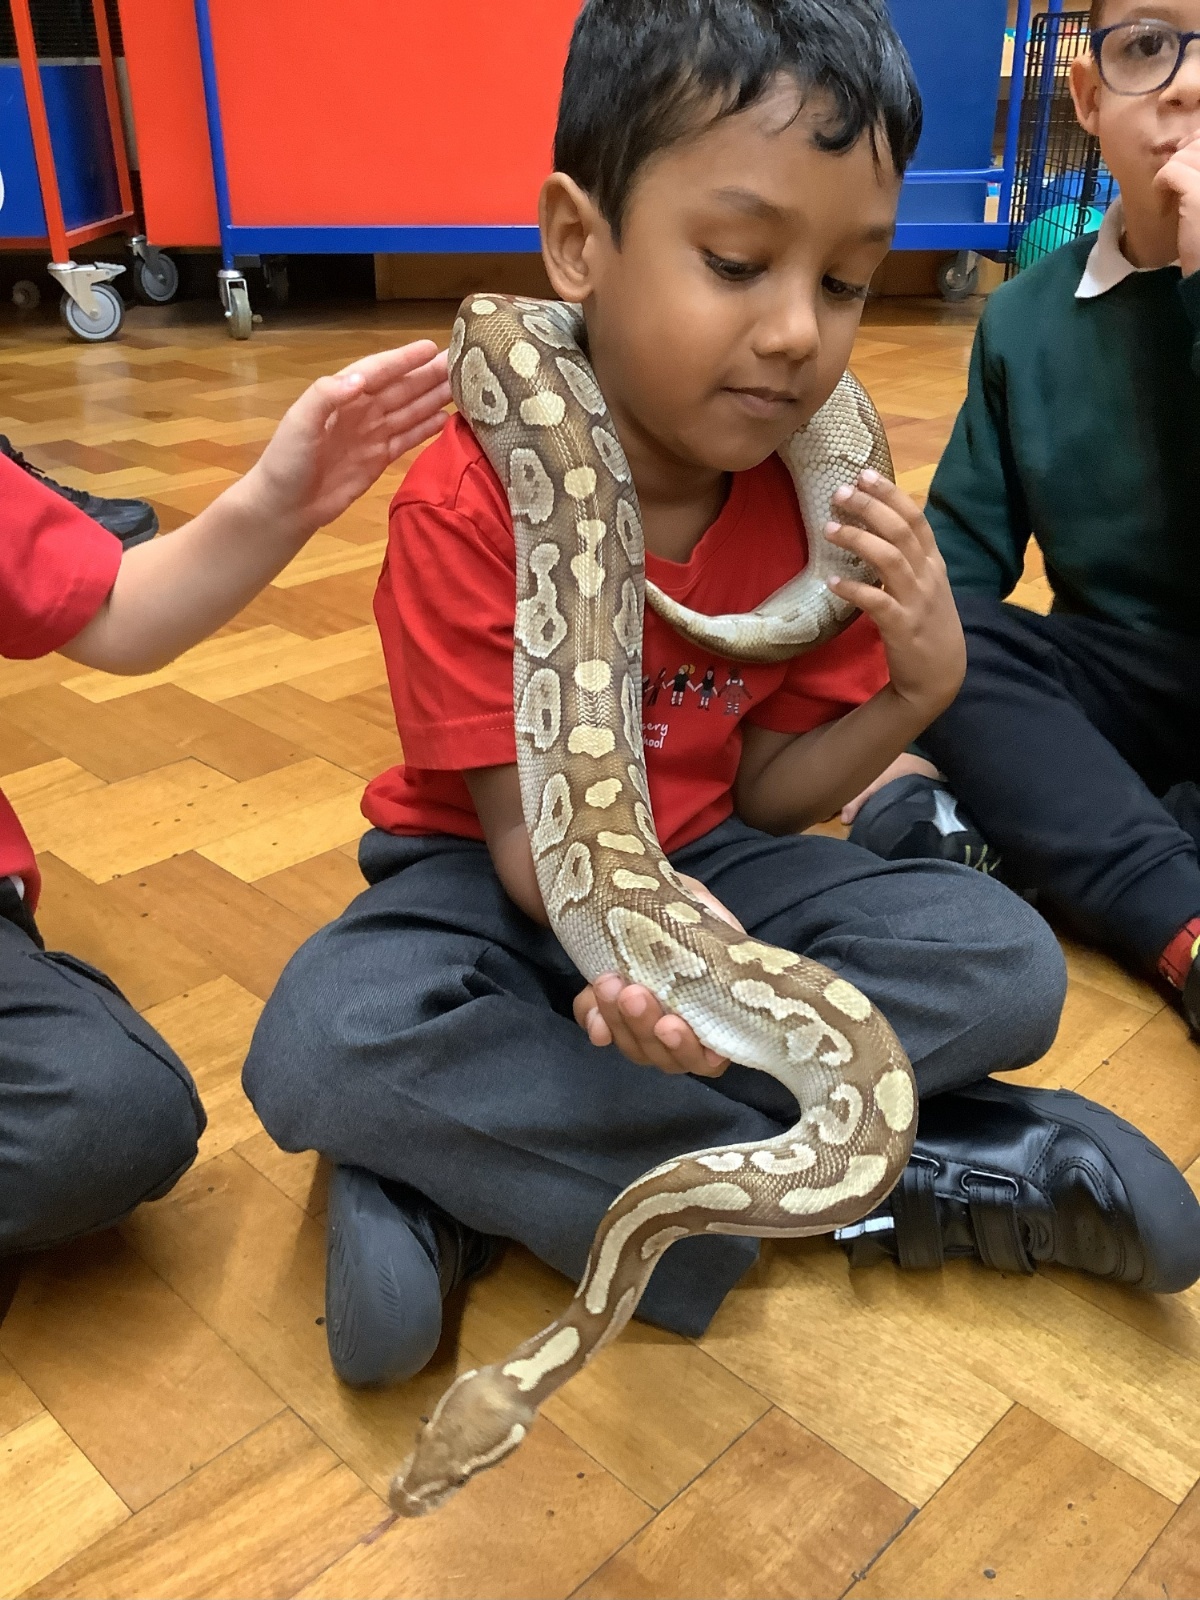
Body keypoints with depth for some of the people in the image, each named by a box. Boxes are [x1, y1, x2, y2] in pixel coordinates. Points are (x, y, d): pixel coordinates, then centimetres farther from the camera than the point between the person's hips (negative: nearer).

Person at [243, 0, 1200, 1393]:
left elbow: (763, 796, -2)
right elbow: (526, 823, -21)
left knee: (1005, 962, -17)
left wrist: (917, 689, -21)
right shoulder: (467, 504, -20)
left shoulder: (820, 494, -7)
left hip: (703, 860, 4)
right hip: (497, 881, -3)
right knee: (322, 1045, -34)